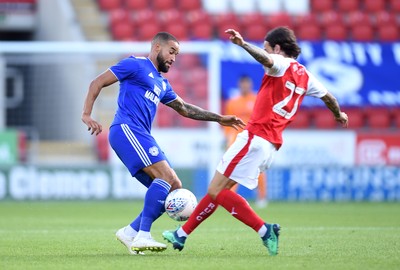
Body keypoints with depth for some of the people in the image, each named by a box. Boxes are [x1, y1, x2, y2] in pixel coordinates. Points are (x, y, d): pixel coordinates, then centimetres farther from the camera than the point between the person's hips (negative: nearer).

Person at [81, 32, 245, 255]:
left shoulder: (162, 84, 27)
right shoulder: (136, 65, 2)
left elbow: (184, 109, 37)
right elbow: (97, 83, -2)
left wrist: (219, 118, 32)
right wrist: (87, 115, -13)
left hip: (141, 136, 9)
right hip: (126, 129, -9)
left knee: (174, 187, 1)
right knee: (167, 176, -22)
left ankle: (131, 232, 2)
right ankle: (143, 236, -27)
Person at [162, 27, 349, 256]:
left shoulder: (282, 65, -6)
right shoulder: (304, 75, 18)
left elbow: (266, 59, -30)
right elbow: (328, 97, 30)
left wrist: (243, 43, -41)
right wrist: (339, 115, 49)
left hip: (255, 137, -10)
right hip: (272, 144, 10)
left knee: (217, 191, -10)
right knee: (217, 190, 16)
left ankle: (265, 230, -17)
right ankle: (181, 234, 22)